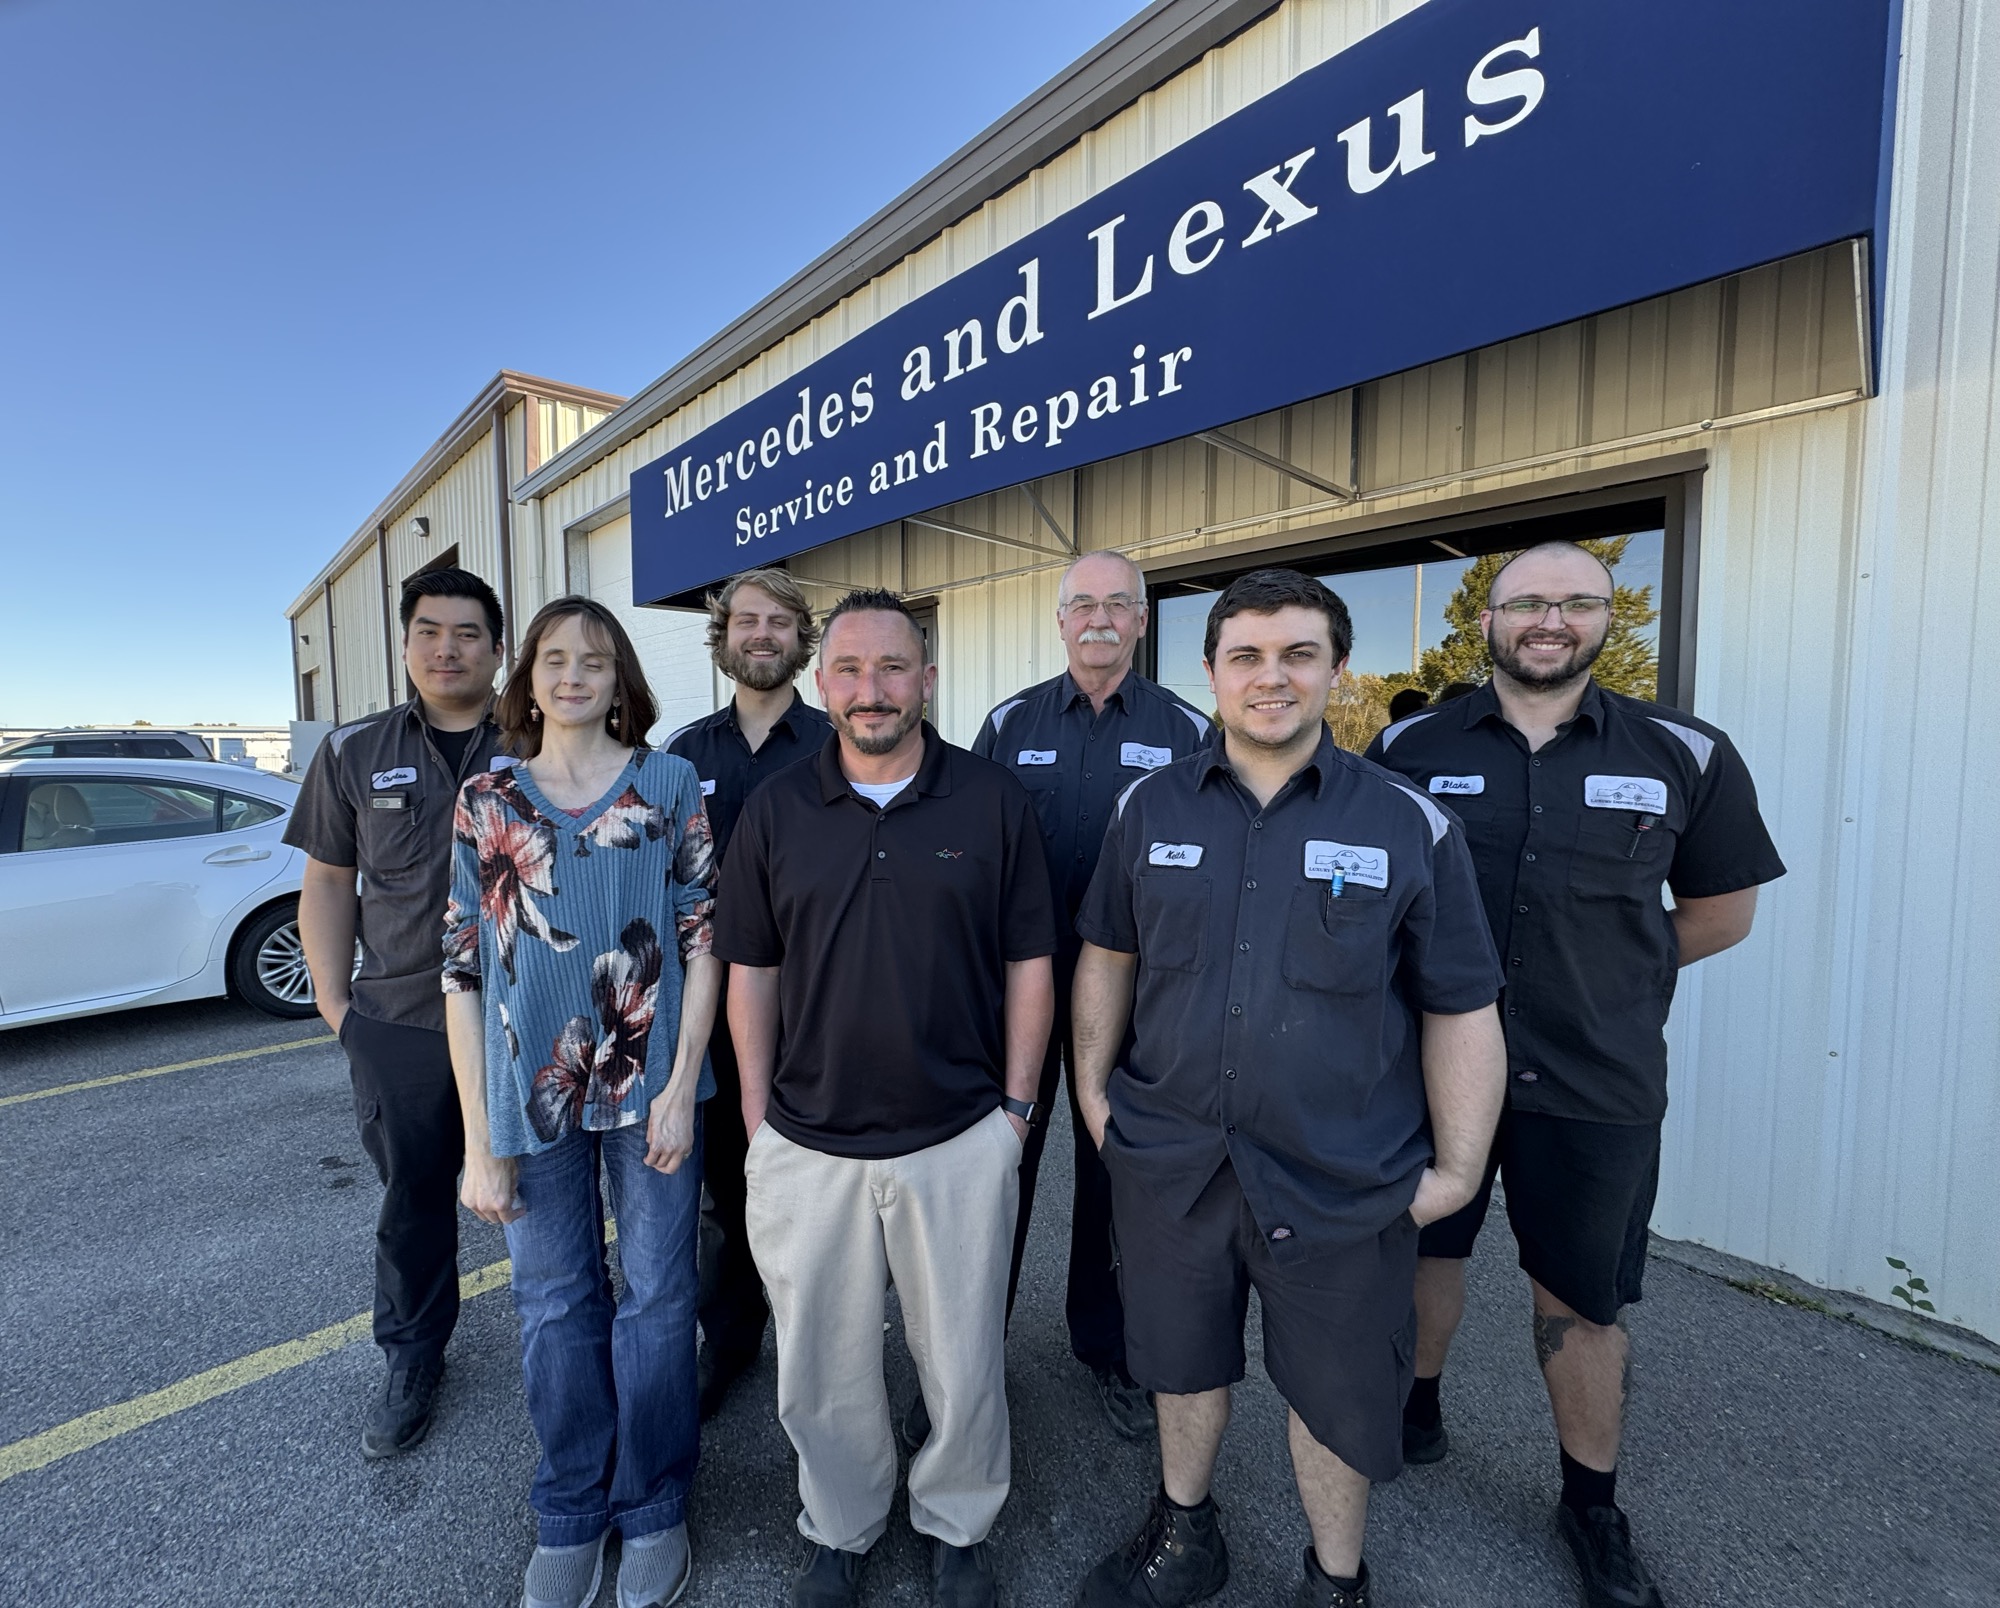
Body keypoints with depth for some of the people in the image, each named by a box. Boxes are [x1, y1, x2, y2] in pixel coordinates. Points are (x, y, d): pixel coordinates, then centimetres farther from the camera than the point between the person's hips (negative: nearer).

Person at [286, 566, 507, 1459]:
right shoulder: (354, 753, 5)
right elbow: (327, 885, 8)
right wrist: (334, 1001, 3)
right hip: (397, 1027, 2)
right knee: (412, 1199, 16)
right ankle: (410, 1362, 38)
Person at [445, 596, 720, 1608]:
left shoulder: (670, 784, -3)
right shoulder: (486, 800, 1)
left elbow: (703, 938, -4)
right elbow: (464, 971, 1)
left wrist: (681, 1085, -9)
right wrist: (479, 1142, -1)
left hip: (649, 1087, -1)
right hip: (531, 1097, 2)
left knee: (657, 1298, 12)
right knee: (555, 1307, 16)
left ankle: (653, 1508, 37)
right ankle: (572, 1512, 41)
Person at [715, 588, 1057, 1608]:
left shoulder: (995, 802, -6)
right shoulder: (773, 809, -1)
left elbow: (1028, 965, -2)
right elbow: (750, 972, 4)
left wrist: (1014, 1107, -2)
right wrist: (758, 1115, 3)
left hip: (960, 1140, -1)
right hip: (805, 1144, 2)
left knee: (963, 1362, 18)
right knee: (822, 1368, 21)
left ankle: (957, 1526, 48)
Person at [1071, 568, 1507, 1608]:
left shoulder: (1410, 825, -8)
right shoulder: (1149, 808, -1)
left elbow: (1460, 1009, -3)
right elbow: (1108, 953, 8)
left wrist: (1457, 1168, -4)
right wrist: (1092, 1088, 4)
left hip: (1343, 1181, -2)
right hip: (1169, 1160, 3)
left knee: (1337, 1394, 19)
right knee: (1183, 1363, 24)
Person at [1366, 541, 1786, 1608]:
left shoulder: (1684, 756, -3)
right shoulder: (1409, 749, -4)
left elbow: (1722, 910, 8)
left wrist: (1603, 971, 3)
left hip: (1598, 1083, 0)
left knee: (1582, 1299, 15)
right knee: (1428, 1245, 19)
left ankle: (1592, 1503, 40)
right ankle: (1417, 1405, 45)